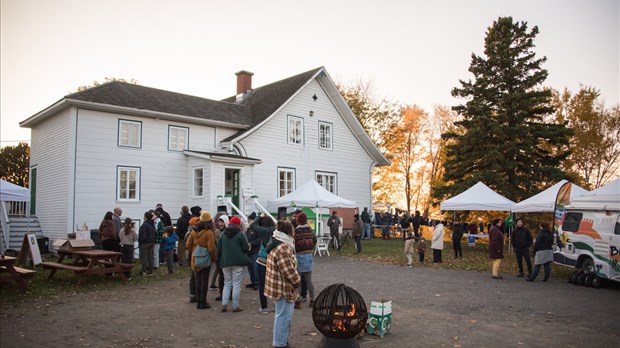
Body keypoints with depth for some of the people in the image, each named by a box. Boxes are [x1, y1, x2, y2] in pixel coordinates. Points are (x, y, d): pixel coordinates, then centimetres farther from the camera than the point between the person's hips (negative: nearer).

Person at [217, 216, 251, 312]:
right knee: (236, 284, 3)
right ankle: (235, 306, 5)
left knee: (227, 283, 15)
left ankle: (224, 304, 6)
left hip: (225, 263, 4)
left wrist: (220, 261, 17)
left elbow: (219, 249, 7)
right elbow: (246, 248, -10)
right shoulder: (240, 234, -9)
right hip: (238, 263, -4)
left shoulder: (223, 235, 6)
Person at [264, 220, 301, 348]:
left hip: (279, 286, 11)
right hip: (283, 288, -11)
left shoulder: (277, 245, 10)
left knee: (282, 314, 21)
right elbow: (288, 270, -26)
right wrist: (297, 281, -11)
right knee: (284, 316, 0)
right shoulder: (283, 248, -25)